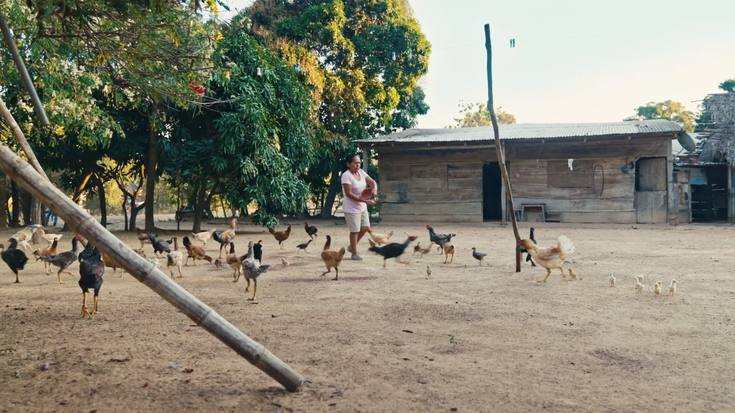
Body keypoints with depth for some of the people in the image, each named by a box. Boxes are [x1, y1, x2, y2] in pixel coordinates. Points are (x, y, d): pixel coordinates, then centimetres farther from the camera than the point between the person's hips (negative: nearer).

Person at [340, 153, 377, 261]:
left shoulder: (361, 172, 4)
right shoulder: (346, 175, -18)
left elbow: (372, 182, 6)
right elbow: (349, 194, -23)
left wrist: (374, 190, -19)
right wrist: (365, 201, -27)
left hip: (362, 207, 8)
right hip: (351, 208, -7)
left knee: (365, 228, 10)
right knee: (355, 230, -1)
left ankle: (351, 246, 29)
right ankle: (354, 253, 13)